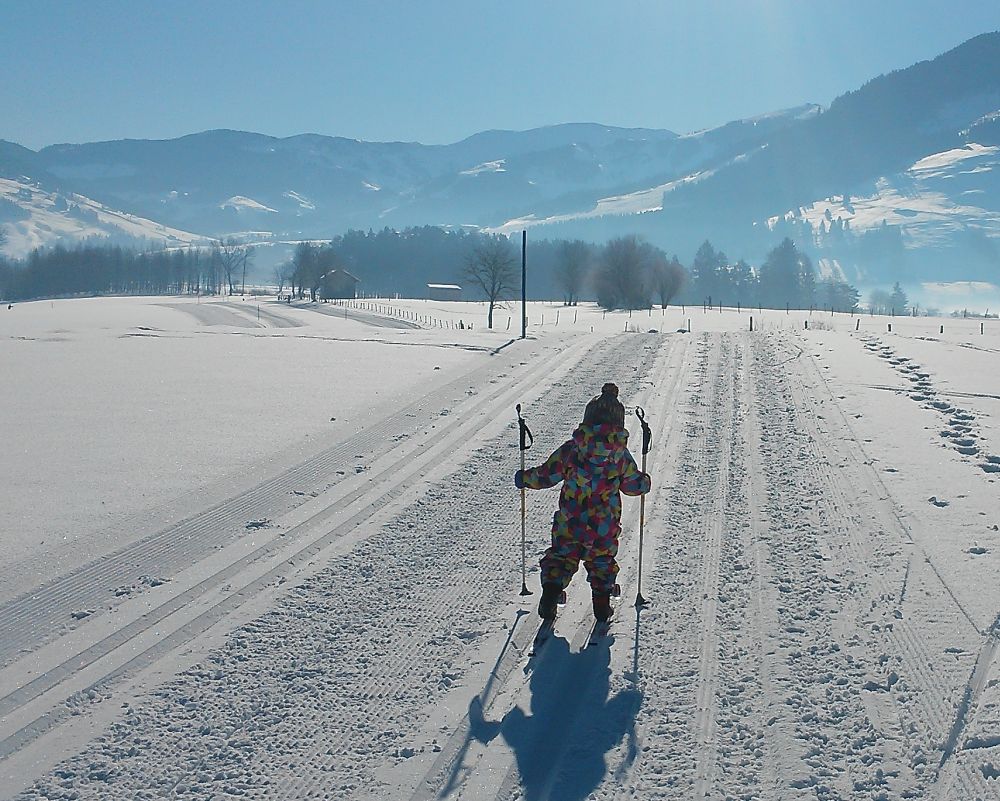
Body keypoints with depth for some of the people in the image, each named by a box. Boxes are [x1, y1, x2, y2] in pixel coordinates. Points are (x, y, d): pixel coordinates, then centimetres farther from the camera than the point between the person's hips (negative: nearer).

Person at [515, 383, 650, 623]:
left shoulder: (571, 449, -9)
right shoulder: (621, 454, -5)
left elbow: (547, 475, -3)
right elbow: (633, 485, 6)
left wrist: (525, 479, 15)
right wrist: (645, 482, 29)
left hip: (569, 523, -1)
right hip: (605, 526, 1)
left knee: (561, 557, 15)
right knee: (602, 562, 20)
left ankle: (551, 592, 0)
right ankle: (602, 604, 21)